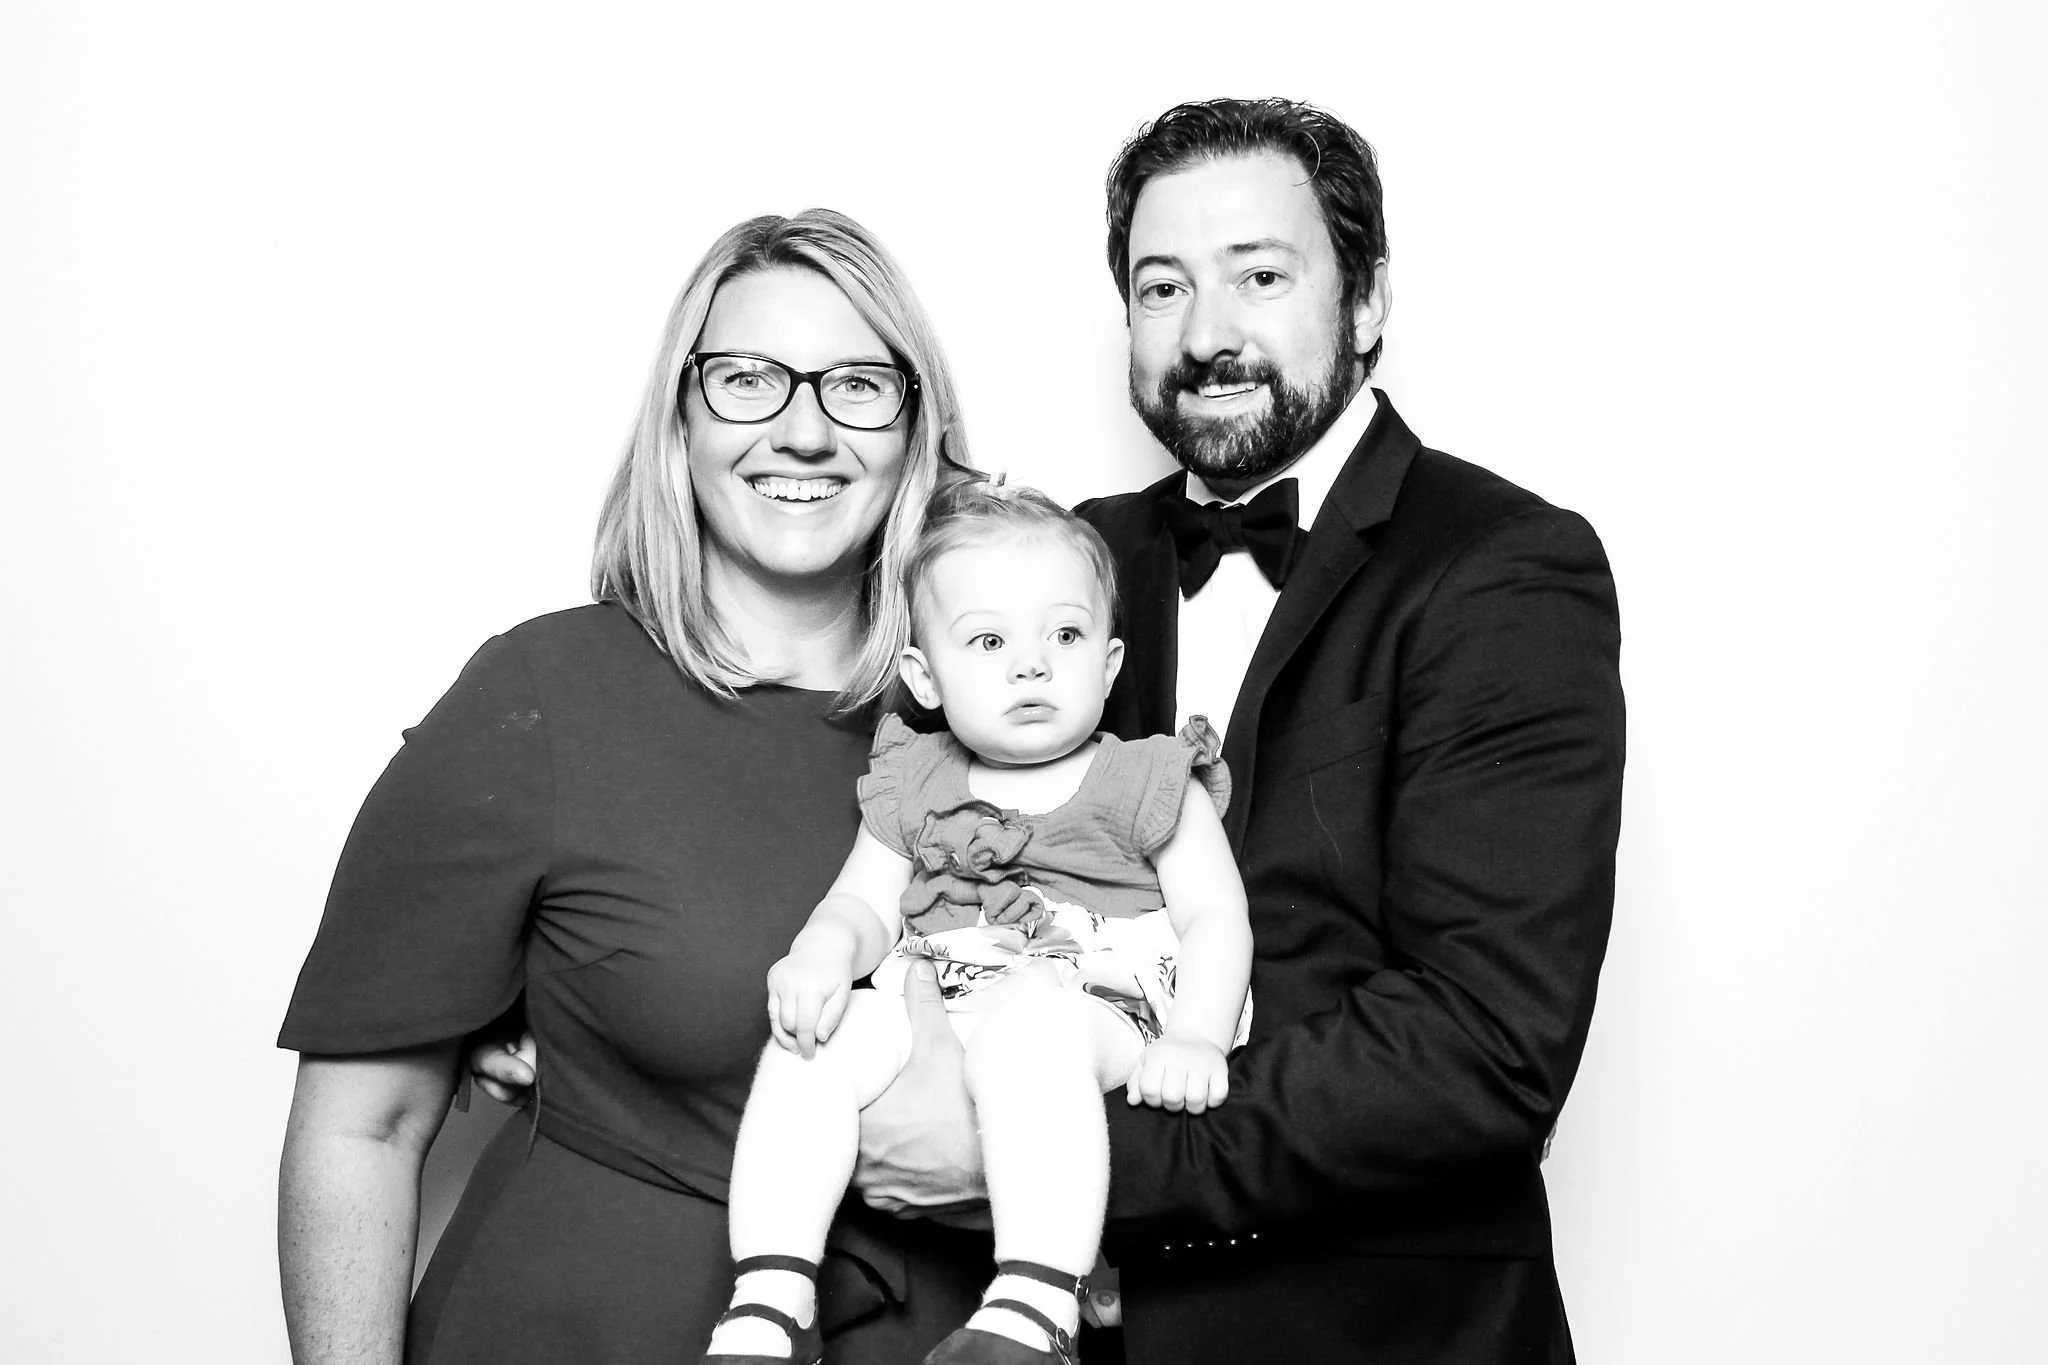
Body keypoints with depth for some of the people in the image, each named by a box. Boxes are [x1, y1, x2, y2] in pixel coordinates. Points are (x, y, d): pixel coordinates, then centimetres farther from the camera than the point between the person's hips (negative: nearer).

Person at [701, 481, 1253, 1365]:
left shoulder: (1149, 783, 9)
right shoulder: (912, 786, 18)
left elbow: (1214, 918, 2)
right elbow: (864, 902, 14)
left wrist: (1194, 1039, -17)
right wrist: (824, 951, -12)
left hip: (1090, 1013, -3)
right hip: (923, 1002, 4)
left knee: (1028, 1022, -37)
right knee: (816, 1037, -23)